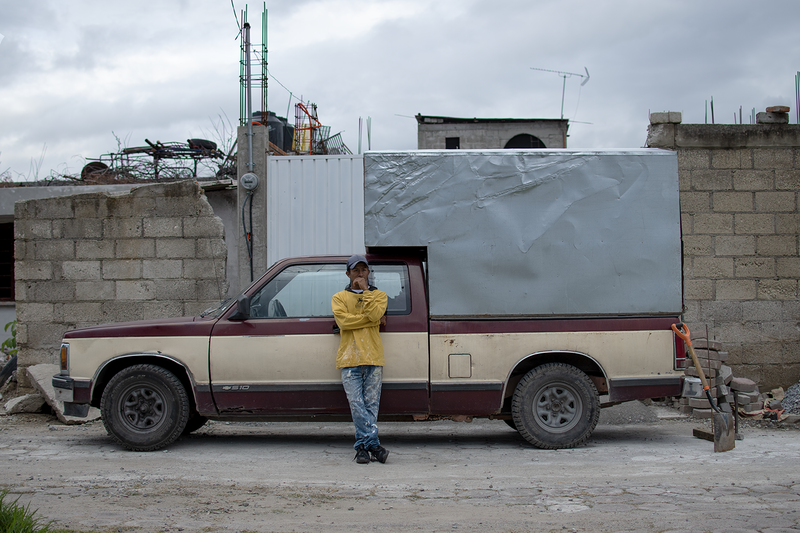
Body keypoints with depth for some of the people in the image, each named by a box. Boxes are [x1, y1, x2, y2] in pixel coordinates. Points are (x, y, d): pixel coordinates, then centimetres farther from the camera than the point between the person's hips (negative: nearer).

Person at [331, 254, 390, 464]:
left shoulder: (378, 295, 16)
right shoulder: (339, 298, 15)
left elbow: (375, 314, -7)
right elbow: (343, 321, -5)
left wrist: (365, 290, -3)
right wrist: (372, 320, -4)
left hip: (373, 358, 1)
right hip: (349, 358, 0)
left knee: (371, 404, -3)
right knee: (357, 404, -9)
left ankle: (363, 446, 1)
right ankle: (373, 444, -9)